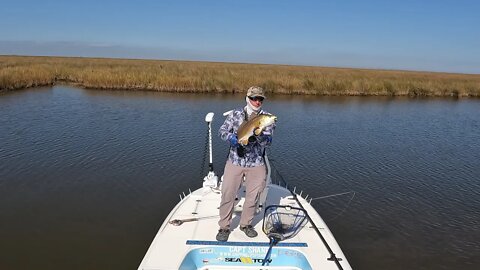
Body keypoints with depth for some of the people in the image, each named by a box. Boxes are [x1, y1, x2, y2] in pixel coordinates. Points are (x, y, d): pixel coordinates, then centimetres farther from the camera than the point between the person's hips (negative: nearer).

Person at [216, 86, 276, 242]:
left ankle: (246, 224, 32)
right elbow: (222, 131, -1)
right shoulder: (235, 114, 1)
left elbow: (268, 141, -12)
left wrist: (259, 134, -33)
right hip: (235, 161, 0)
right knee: (228, 194, 0)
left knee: (253, 196, 11)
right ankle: (224, 226, 17)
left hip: (256, 164, 1)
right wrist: (231, 137, -23)